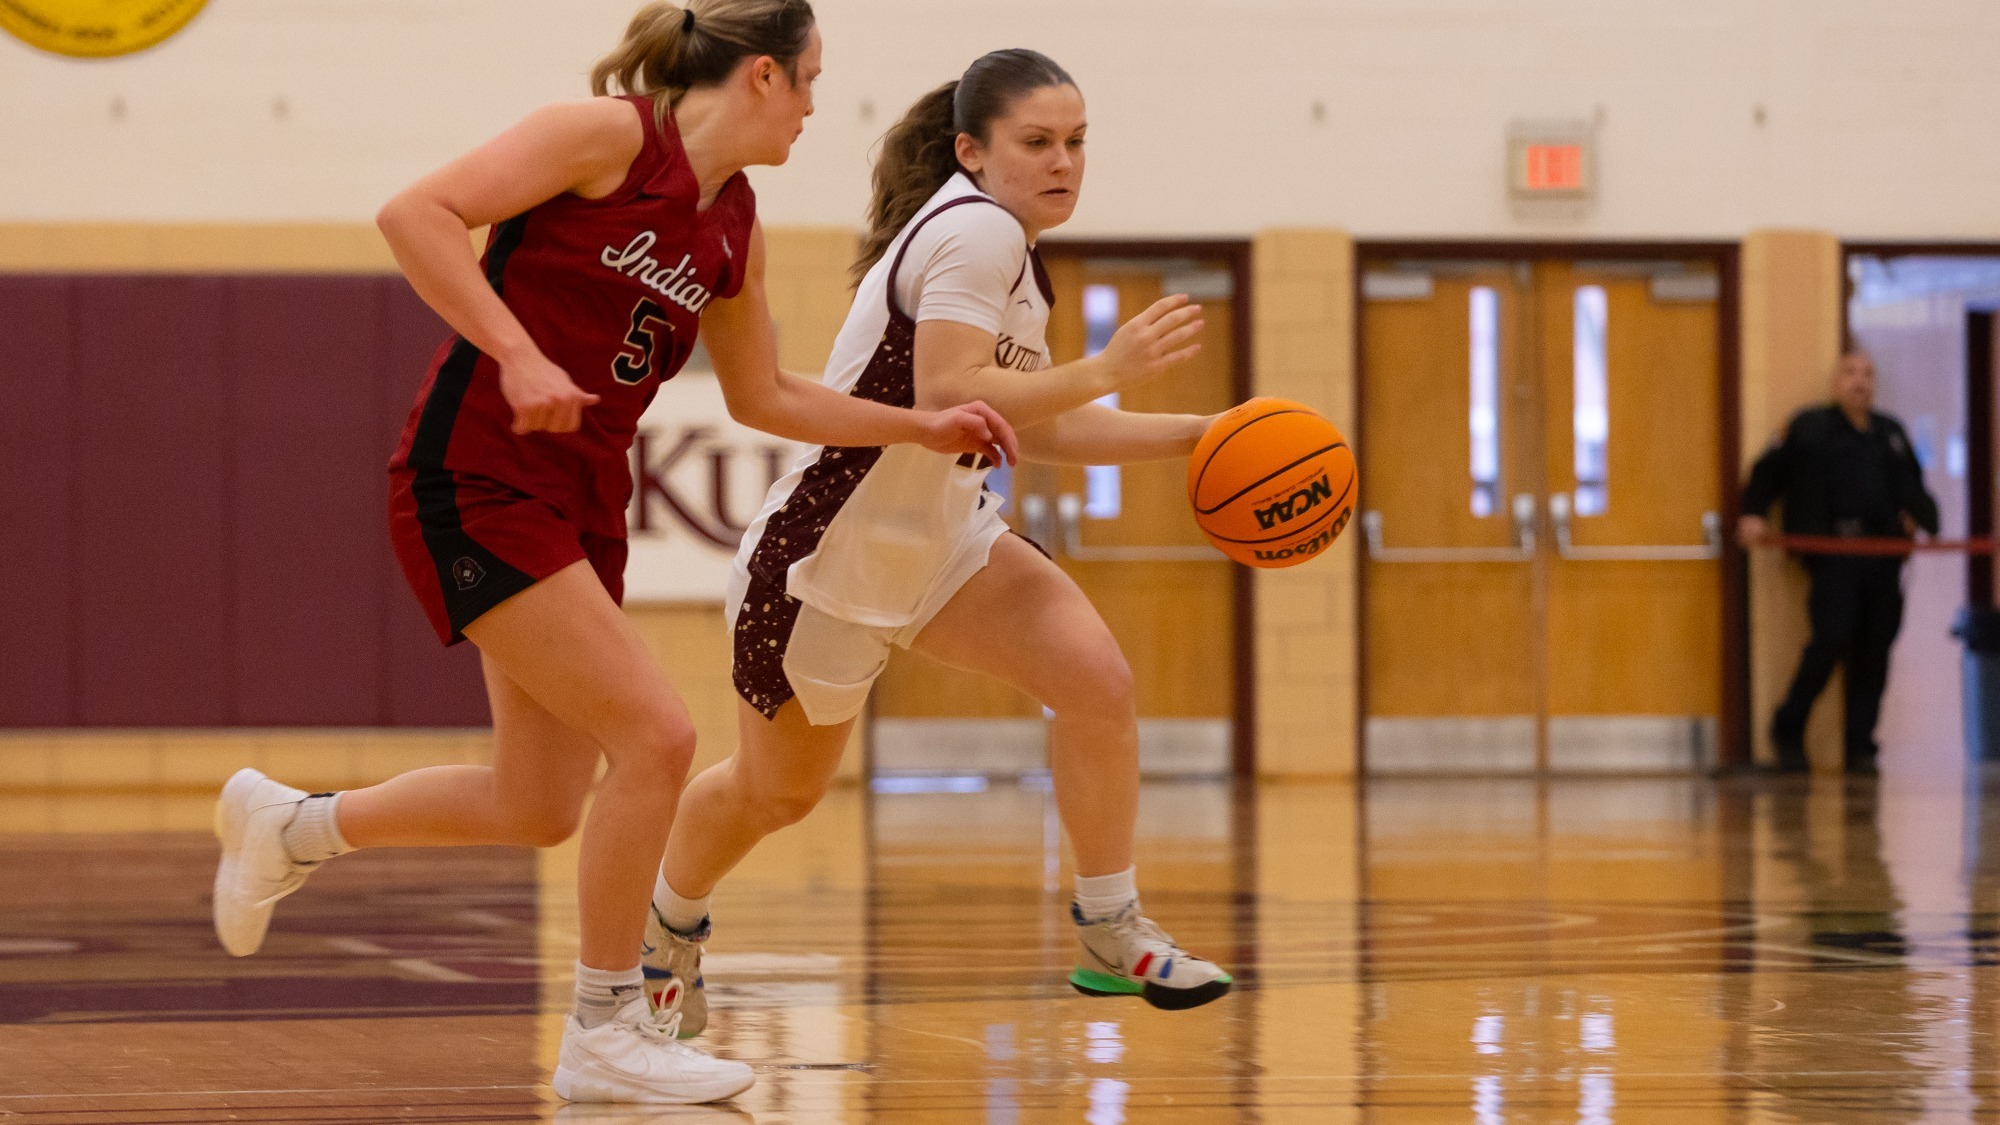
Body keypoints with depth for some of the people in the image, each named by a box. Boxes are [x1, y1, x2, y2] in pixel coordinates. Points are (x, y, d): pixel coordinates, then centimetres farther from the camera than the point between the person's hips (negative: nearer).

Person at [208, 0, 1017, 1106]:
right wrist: (518, 354, -26)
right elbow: (416, 213, -19)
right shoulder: (610, 135, -13)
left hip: (578, 504, 9)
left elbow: (764, 398, 23)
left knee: (540, 808, 10)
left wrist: (922, 426, 17)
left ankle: (287, 825, 34)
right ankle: (605, 1033, -1)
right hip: (476, 480, -9)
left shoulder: (734, 225, 11)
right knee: (655, 735, -14)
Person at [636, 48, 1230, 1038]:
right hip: (827, 556, -8)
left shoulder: (1003, 248, 7)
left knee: (1095, 677, -16)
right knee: (776, 790, 13)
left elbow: (1042, 431, 11)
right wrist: (1105, 370, -34)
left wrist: (1195, 434, 4)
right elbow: (947, 397, -34)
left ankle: (1111, 935, -7)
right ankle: (668, 924, 43)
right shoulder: (974, 231, -21)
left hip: (940, 536, 8)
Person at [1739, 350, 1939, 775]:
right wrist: (1752, 513, -6)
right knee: (1833, 639, -17)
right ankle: (1788, 730, 0)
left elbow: (1912, 485, 27)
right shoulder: (1810, 428, 9)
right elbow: (1768, 472, 9)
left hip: (1884, 554, 5)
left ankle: (1860, 747, 7)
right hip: (1834, 551, -5)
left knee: (1874, 651, 0)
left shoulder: (1891, 433, 22)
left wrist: (1919, 514, 7)